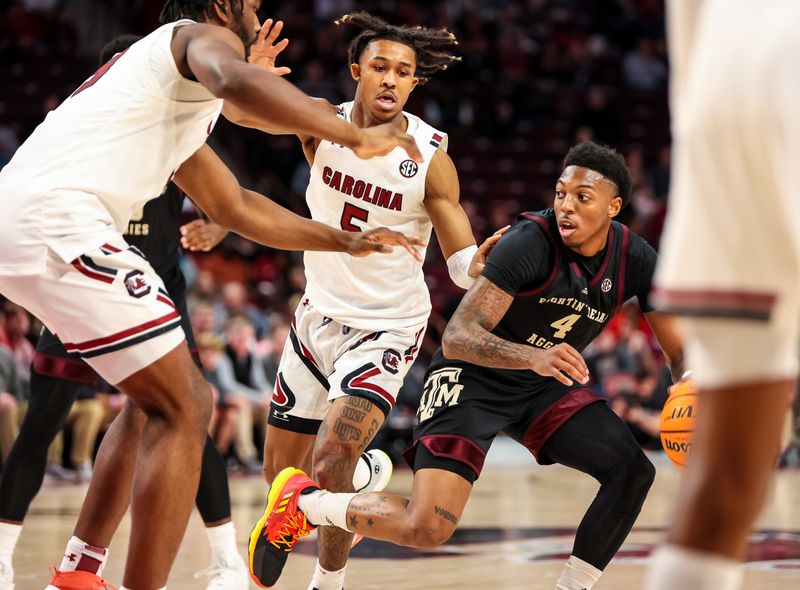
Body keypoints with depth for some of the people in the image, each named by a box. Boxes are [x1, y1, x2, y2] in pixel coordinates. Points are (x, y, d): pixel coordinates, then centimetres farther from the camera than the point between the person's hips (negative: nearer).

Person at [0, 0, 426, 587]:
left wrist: (345, 241, 41)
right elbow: (238, 83, -23)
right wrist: (357, 136, -15)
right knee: (184, 407, -7)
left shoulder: (175, 97, 33)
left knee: (156, 399, 22)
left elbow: (235, 206, 40)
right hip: (57, 223, -10)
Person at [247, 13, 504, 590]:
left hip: (386, 328, -4)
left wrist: (479, 262, -38)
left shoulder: (430, 156, -17)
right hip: (318, 314, 4)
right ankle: (367, 472, 45)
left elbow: (462, 263, -14)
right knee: (280, 472, 13)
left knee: (330, 463, -22)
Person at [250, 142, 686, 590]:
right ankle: (301, 501, 2)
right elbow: (457, 336, -32)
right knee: (427, 528, -20)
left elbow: (679, 352, -1)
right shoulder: (532, 242, -27)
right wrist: (533, 357, -49)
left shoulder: (637, 260, -9)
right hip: (472, 376, -6)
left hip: (546, 384, 6)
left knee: (633, 471, -11)